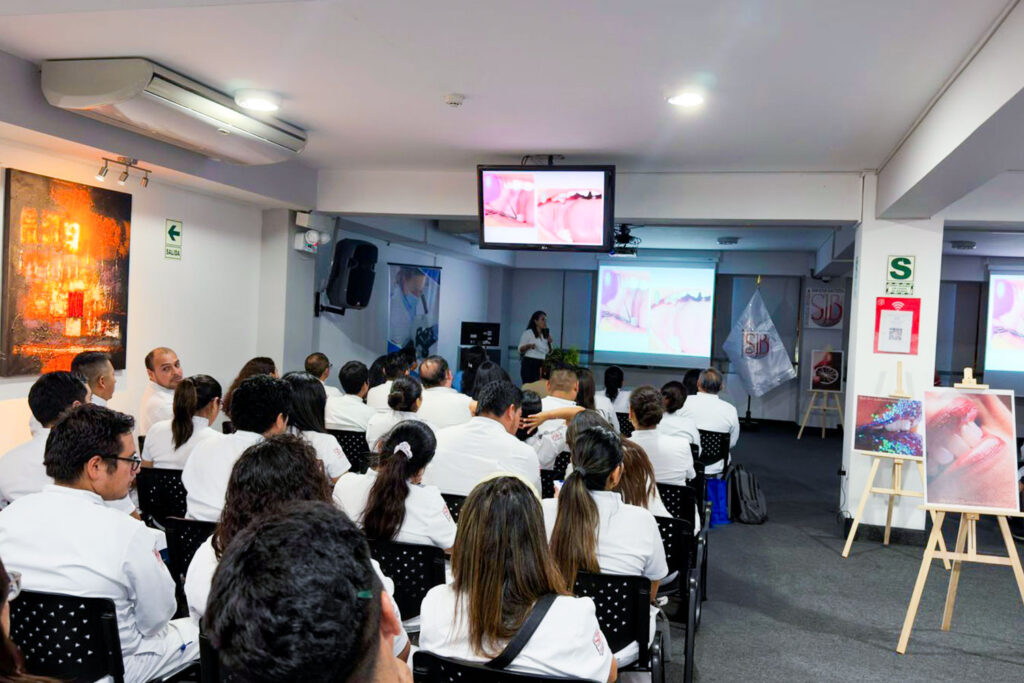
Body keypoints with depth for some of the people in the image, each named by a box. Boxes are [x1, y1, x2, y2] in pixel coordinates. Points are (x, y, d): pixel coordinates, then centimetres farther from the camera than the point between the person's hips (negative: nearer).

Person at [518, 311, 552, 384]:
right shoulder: (528, 333, 0)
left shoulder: (546, 335, 17)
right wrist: (528, 346, -21)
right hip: (530, 364, -5)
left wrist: (549, 342, 3)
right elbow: (520, 349, -2)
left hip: (542, 365, 5)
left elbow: (549, 352, 20)